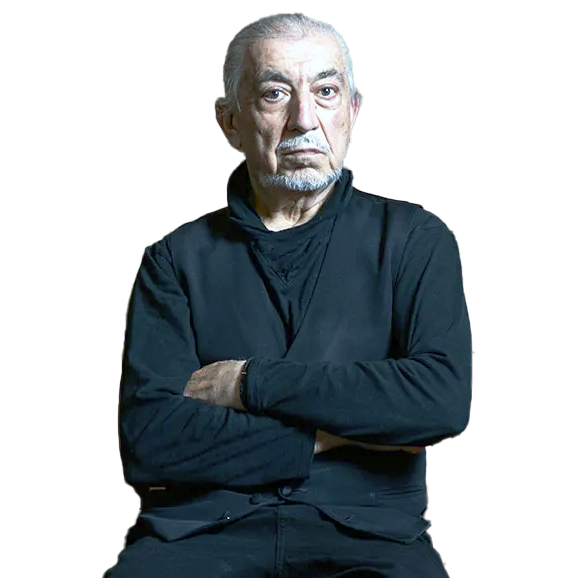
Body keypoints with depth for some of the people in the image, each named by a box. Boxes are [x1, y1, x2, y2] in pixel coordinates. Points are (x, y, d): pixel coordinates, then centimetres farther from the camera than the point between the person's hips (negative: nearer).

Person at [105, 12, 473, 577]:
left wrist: (248, 382, -8)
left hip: (365, 528, -1)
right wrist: (328, 437, -8)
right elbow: (146, 442, -5)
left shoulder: (413, 238, 7)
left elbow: (444, 400, -10)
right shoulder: (177, 257, 7)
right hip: (201, 526, 1)